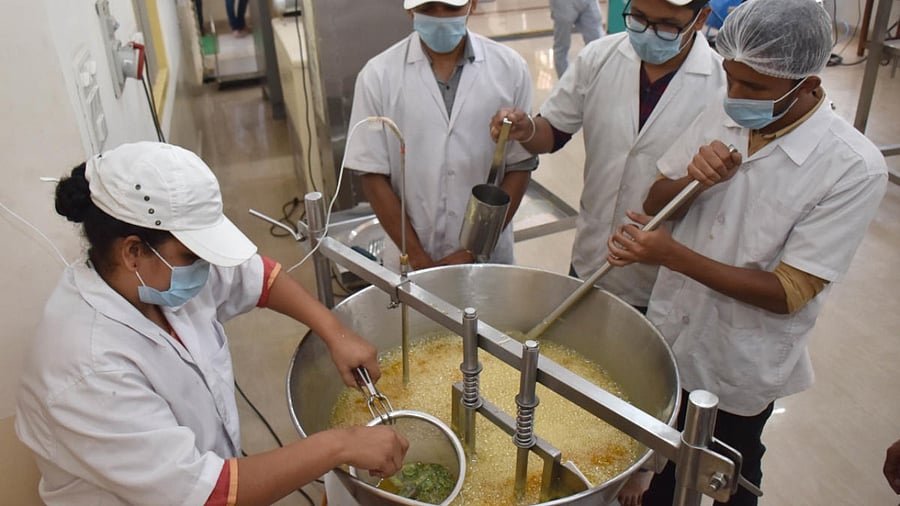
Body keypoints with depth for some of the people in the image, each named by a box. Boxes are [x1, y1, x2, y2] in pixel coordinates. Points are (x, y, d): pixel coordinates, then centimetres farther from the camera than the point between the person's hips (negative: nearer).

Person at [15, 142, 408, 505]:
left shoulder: (157, 273, -13)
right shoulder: (91, 369, -34)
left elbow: (255, 275, 1)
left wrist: (335, 333, -10)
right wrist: (340, 445, -30)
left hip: (216, 465, 6)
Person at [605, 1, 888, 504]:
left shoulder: (855, 168, -23)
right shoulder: (720, 119, -10)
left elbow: (788, 293, -24)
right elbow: (654, 205, 1)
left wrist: (671, 254, -31)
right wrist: (691, 179, -22)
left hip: (742, 365, -3)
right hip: (670, 335, 4)